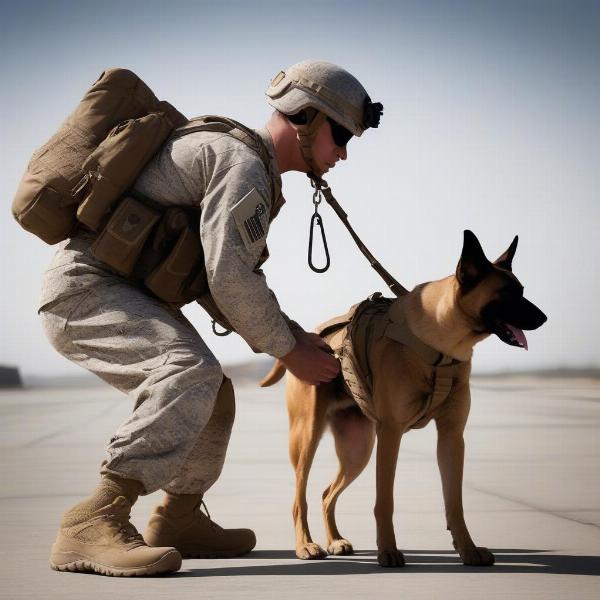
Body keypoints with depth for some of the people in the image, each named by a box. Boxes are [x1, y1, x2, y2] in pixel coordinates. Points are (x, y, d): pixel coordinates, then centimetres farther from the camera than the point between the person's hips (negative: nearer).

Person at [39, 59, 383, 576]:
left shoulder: (261, 178, 19)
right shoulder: (244, 164, -16)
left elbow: (237, 278, 24)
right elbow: (229, 279, -23)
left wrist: (297, 335, 12)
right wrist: (290, 353, -12)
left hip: (122, 294, 11)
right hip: (87, 286, -11)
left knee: (211, 398, 16)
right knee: (192, 372, -30)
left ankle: (179, 520, 33)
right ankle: (94, 524, -36)